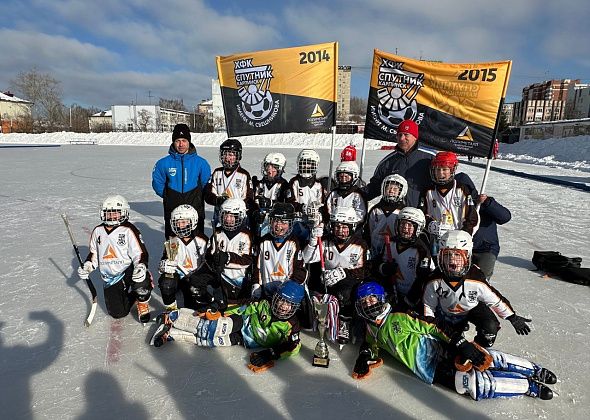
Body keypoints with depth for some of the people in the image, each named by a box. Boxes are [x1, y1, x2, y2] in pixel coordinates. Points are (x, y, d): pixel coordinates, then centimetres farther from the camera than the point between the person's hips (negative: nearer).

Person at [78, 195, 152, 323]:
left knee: (140, 282, -39)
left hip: (128, 271, -4)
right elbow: (94, 253, 19)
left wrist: (141, 267, -32)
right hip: (110, 279, 4)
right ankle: (130, 293, 27)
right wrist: (87, 267, 3)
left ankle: (143, 305, -6)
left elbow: (140, 253, -14)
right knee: (118, 312, -5)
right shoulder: (98, 231, 7)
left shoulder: (128, 230, -11)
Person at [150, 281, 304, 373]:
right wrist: (234, 315, -1)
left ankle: (168, 333, -4)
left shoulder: (291, 326, -15)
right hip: (240, 323, 1)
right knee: (210, 329, -22)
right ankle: (170, 317, -8)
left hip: (243, 341, -1)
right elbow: (249, 308, 6)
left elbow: (293, 346, -24)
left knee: (208, 340, -13)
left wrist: (271, 354, -35)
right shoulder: (266, 304, -8)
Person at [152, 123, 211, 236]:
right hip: (171, 211, 1)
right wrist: (167, 196, 5)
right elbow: (157, 183, 11)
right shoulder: (164, 163, 1)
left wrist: (198, 196, 4)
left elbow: (206, 184, 10)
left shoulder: (200, 162, 0)